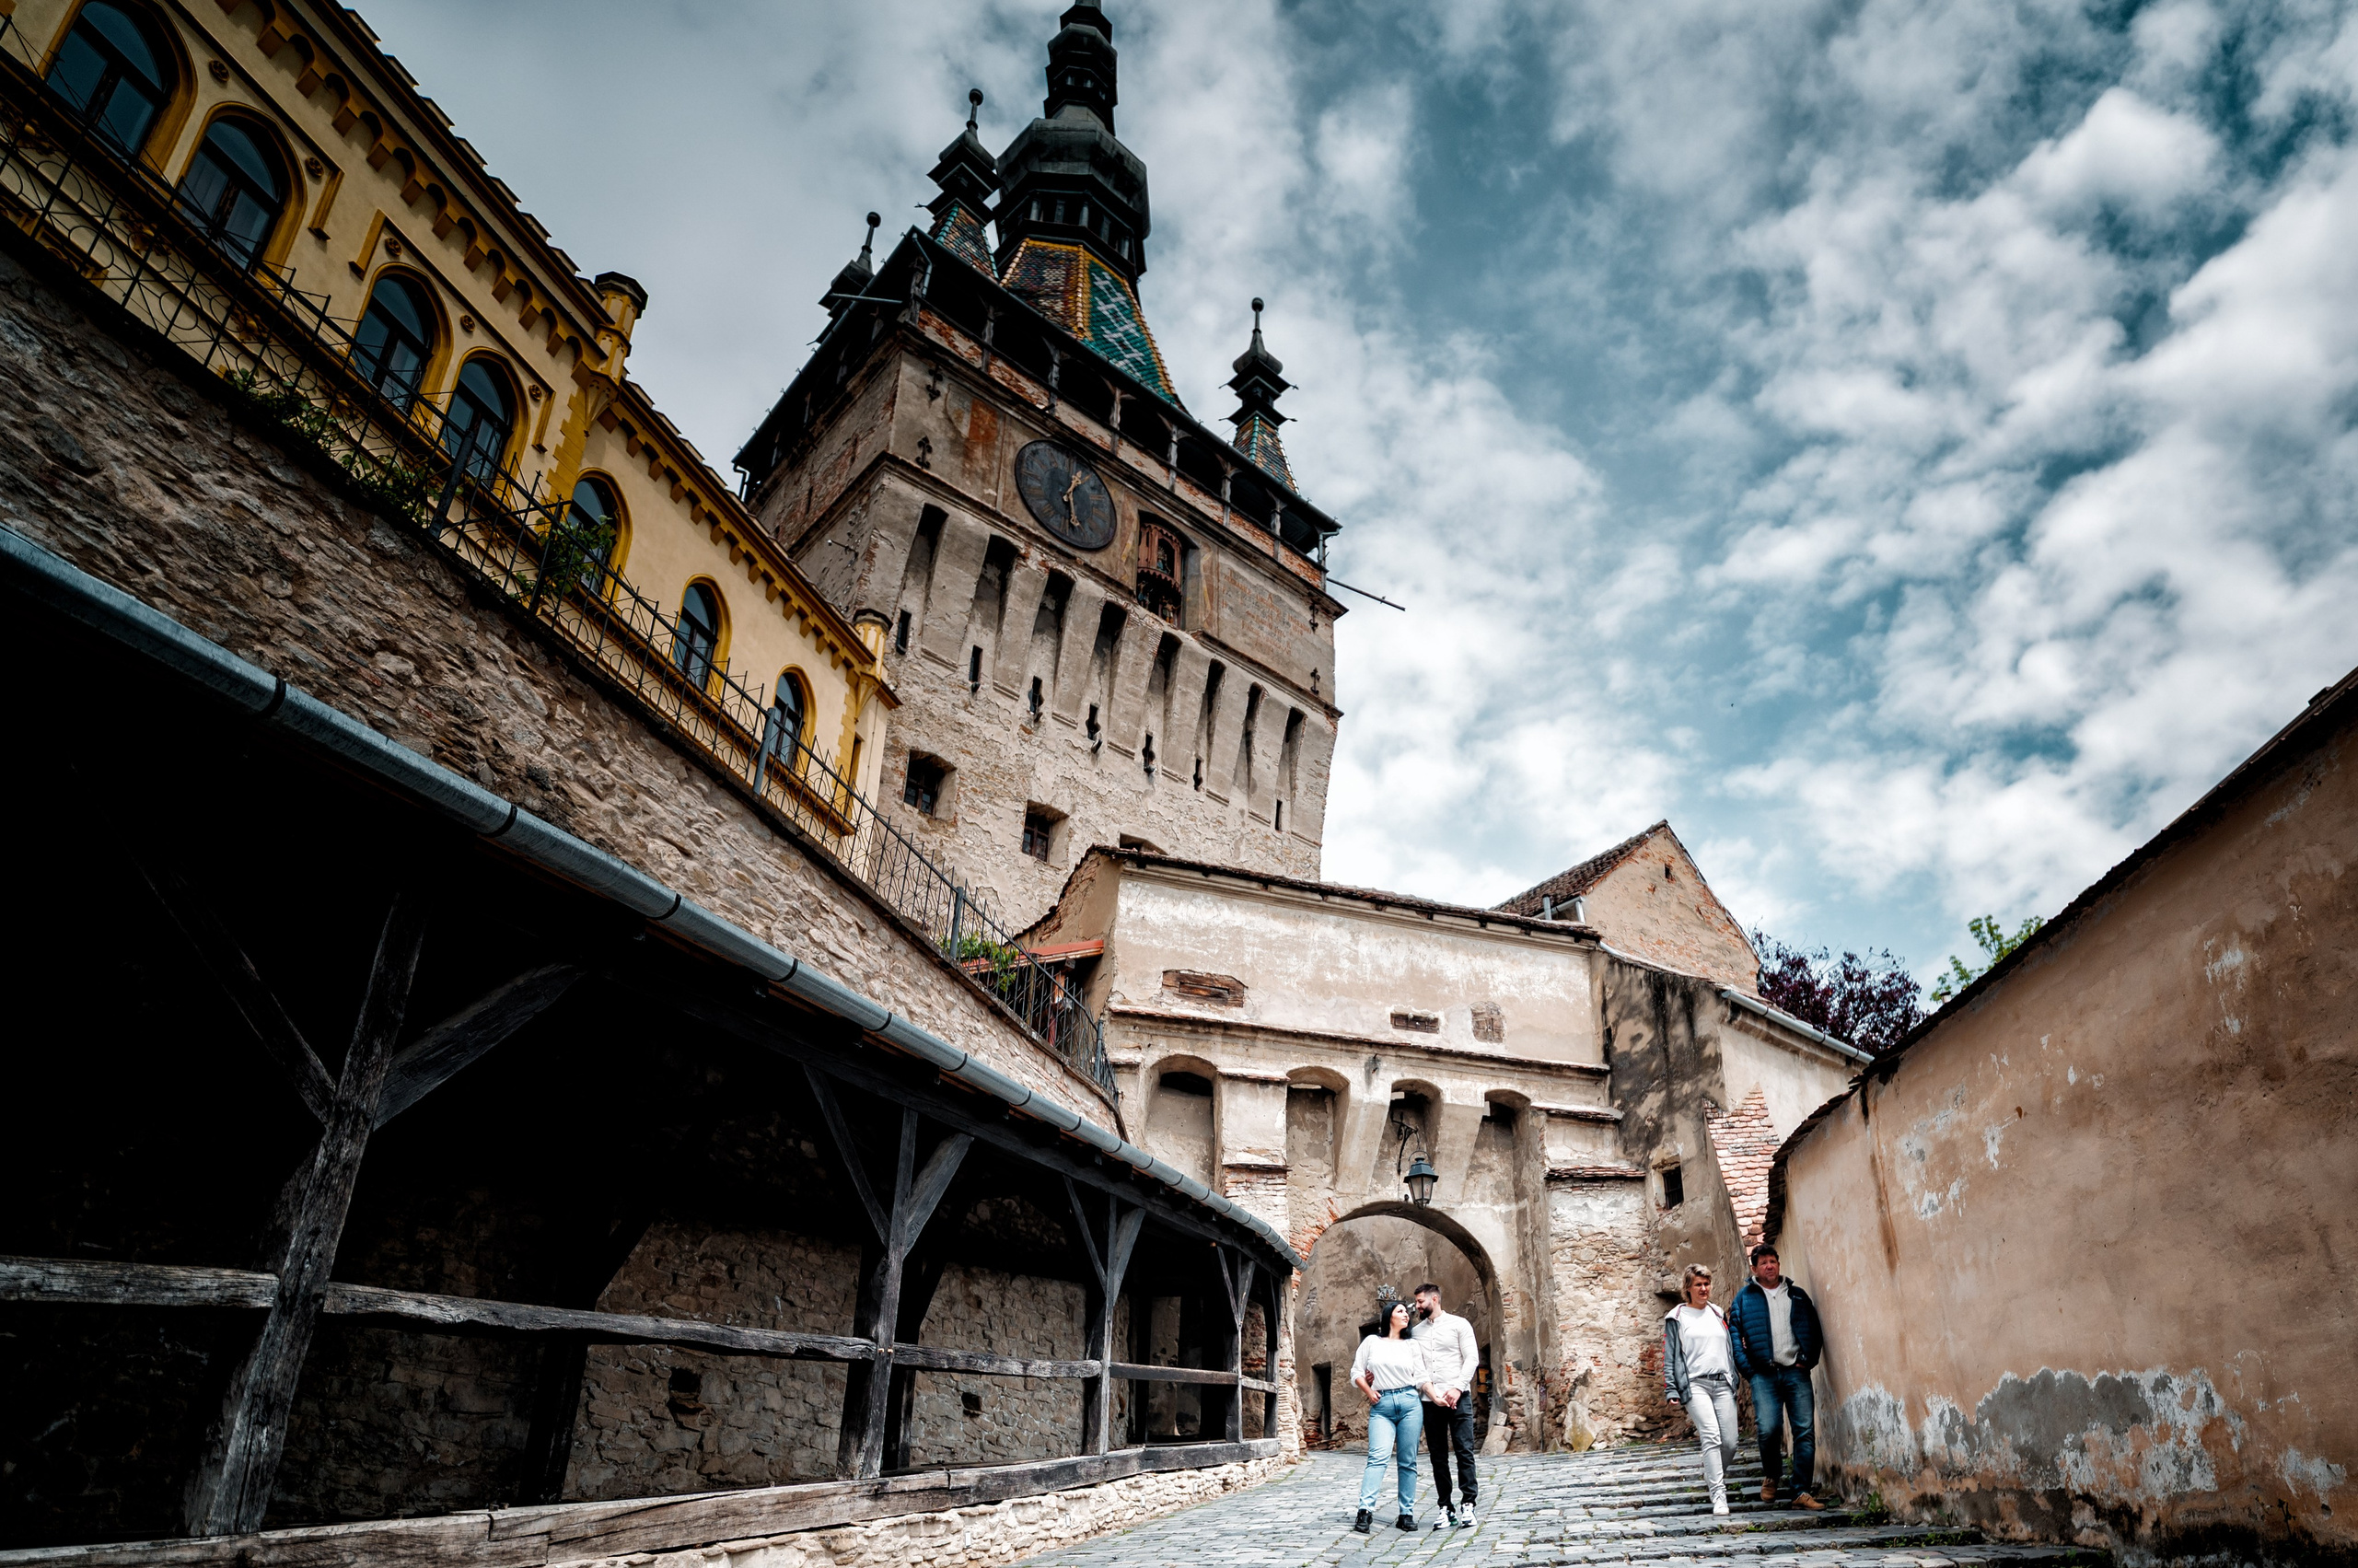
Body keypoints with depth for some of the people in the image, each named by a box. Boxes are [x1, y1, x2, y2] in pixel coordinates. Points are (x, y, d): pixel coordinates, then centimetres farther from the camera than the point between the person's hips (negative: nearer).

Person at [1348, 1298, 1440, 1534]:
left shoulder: (1412, 1346, 14)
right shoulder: (1371, 1342, 9)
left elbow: (1421, 1378, 7)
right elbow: (1356, 1372, 10)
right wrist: (1369, 1392, -4)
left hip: (1410, 1402, 2)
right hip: (1381, 1406, -2)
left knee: (1408, 1461, 1)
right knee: (1378, 1457, -15)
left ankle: (1407, 1514, 7)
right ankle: (1365, 1511, -19)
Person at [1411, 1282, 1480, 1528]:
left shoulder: (1458, 1324, 3)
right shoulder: (1415, 1331, 14)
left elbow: (1472, 1358, -4)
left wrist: (1457, 1388, -14)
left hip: (1458, 1397, -4)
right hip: (1429, 1401, 4)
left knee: (1464, 1450, -7)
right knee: (1438, 1456, 5)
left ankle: (1467, 1505, -4)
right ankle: (1446, 1507, 9)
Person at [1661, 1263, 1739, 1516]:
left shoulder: (1718, 1314, 18)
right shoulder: (1676, 1318, 4)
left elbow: (1730, 1350, 23)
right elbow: (1669, 1356, 2)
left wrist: (1735, 1381, 18)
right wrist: (1672, 1390, -4)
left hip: (1723, 1383, 4)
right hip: (1695, 1384, -4)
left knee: (1730, 1442, -1)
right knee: (1711, 1437, -19)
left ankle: (1713, 1476, 25)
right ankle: (1718, 1495, -17)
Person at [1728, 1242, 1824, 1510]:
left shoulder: (1798, 1296, 15)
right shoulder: (1744, 1298, 9)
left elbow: (1815, 1330, 14)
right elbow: (1734, 1335, 4)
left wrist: (1808, 1359, 0)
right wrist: (1748, 1368, -5)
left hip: (1796, 1372, 2)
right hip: (1764, 1374, -2)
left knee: (1805, 1431, -4)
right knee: (1769, 1429, -12)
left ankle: (1801, 1491, 3)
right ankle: (1770, 1476, 14)